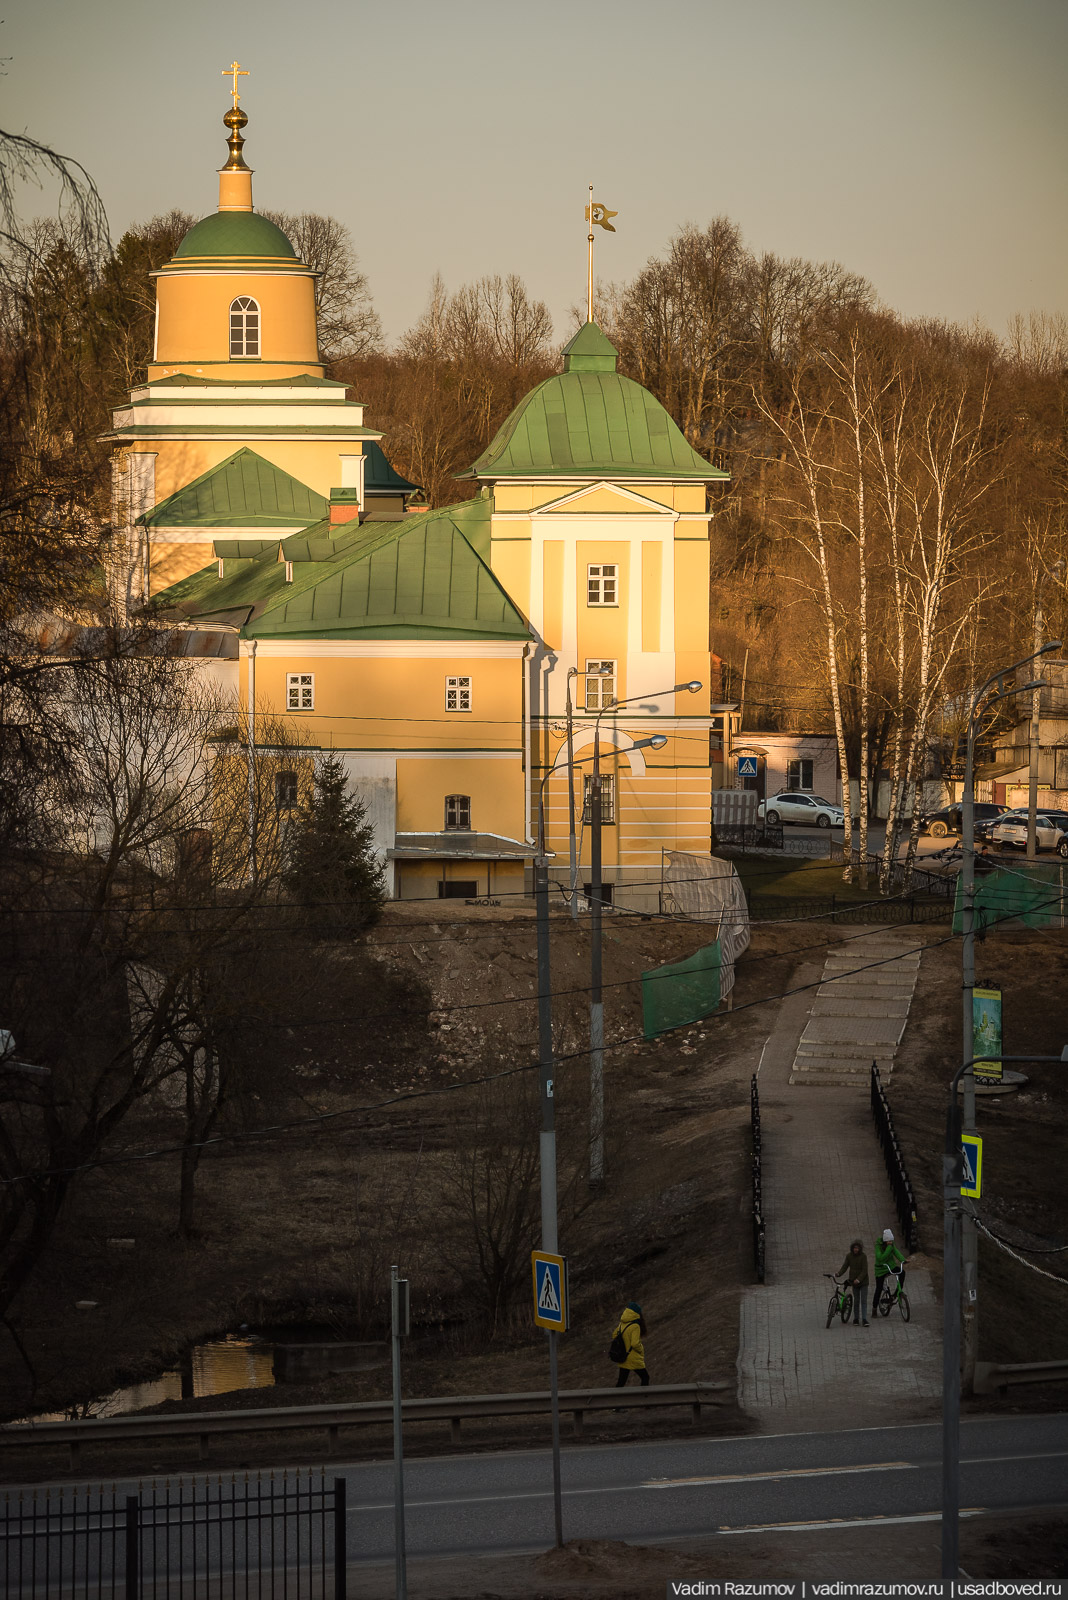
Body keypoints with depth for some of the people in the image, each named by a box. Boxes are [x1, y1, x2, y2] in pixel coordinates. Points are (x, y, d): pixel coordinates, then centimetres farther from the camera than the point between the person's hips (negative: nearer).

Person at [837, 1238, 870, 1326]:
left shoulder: (863, 1256, -13)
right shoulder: (849, 1256, -1)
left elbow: (864, 1270, -17)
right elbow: (844, 1267, -1)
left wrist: (859, 1279, -29)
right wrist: (838, 1274, -18)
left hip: (863, 1281, -3)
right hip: (854, 1281, 3)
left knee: (863, 1301, -7)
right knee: (856, 1300, 9)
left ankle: (864, 1319, -9)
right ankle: (856, 1318, 18)